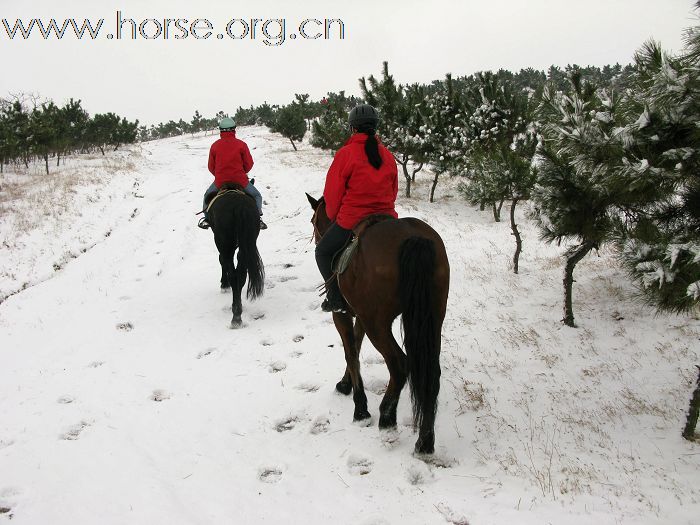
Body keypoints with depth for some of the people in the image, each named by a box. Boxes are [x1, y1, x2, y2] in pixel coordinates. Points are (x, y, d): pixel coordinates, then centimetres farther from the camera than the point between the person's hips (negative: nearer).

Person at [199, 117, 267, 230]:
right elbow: (249, 164, -2)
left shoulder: (215, 146, 1)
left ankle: (207, 219, 25)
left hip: (220, 181, 2)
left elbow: (211, 167, 6)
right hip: (240, 181, -1)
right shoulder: (241, 144, -5)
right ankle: (258, 219, 7)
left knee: (207, 196, 29)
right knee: (257, 196, 20)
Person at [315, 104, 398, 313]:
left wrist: (334, 217, 11)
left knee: (323, 252, 18)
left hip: (351, 220, -5)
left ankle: (336, 297, 8)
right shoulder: (388, 156, 6)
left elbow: (333, 193, -6)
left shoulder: (346, 153, -10)